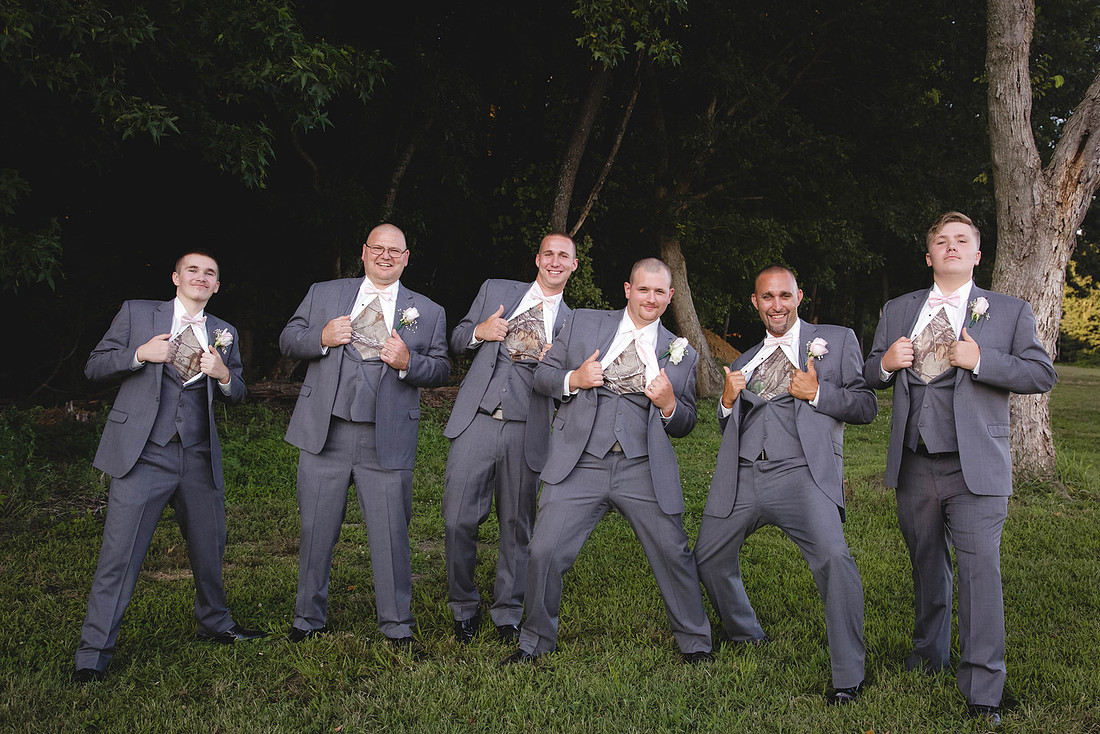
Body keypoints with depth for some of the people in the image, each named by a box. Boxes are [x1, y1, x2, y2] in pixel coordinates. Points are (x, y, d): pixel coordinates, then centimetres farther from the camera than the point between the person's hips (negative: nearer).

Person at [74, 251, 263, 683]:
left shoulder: (223, 333, 14)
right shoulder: (136, 313, 5)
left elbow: (237, 396, 18)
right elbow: (94, 367, 4)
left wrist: (224, 376, -5)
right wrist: (139, 354, -14)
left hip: (199, 460, 4)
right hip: (143, 455, -4)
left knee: (209, 550, 15)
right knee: (119, 556, -6)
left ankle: (215, 624, 37)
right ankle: (93, 655, 6)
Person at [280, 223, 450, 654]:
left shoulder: (427, 313, 10)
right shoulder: (323, 294, 11)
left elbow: (441, 371, 9)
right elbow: (288, 340, 11)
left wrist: (408, 362, -12)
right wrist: (321, 338, -9)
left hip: (387, 442, -1)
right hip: (324, 435, 1)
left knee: (391, 534, 2)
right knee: (316, 529, 10)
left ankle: (397, 627, 17)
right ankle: (309, 619, 28)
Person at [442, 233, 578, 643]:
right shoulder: (495, 291, 15)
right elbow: (457, 341, 17)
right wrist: (479, 332, -4)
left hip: (527, 432, 0)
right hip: (477, 421, 0)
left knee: (517, 526, 6)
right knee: (459, 520, -3)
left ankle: (508, 615, 23)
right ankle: (464, 609, 18)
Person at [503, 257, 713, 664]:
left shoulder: (682, 354, 12)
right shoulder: (583, 323, 9)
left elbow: (685, 425, 15)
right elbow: (542, 375, 11)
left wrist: (669, 405, -8)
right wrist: (573, 379, -11)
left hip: (644, 470, 1)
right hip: (579, 465, 0)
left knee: (674, 555, 3)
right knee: (544, 552, -4)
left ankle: (696, 644, 27)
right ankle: (535, 642, 20)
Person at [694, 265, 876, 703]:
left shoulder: (836, 340, 11)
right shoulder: (744, 361, 24)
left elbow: (866, 406, 5)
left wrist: (816, 393, -9)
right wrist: (728, 401, 6)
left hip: (801, 474, -5)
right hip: (741, 477, 5)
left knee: (834, 558, -26)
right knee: (709, 559, 13)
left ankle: (848, 678, -13)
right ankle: (746, 636, 40)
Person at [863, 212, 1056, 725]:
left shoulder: (1010, 312, 5)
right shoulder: (897, 311, 13)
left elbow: (1043, 374, -3)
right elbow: (870, 375, 17)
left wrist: (979, 360, -16)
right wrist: (885, 362, -6)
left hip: (976, 469, -3)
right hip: (914, 466, 3)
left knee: (980, 569, -9)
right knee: (925, 564, 16)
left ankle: (982, 693, -1)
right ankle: (929, 655, 34)